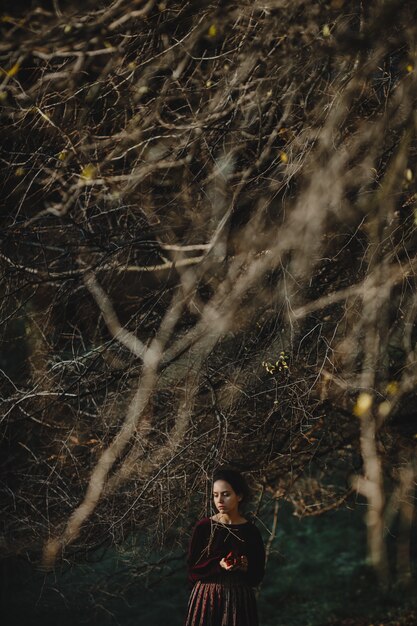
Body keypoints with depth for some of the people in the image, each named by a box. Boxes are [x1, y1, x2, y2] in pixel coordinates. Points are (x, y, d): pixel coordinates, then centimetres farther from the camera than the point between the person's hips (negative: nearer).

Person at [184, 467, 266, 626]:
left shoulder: (251, 531, 1)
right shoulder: (203, 527, -3)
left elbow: (258, 574, 7)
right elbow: (192, 567, -1)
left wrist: (246, 567, -14)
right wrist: (218, 565, -16)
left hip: (240, 600, 1)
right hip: (207, 599, -1)